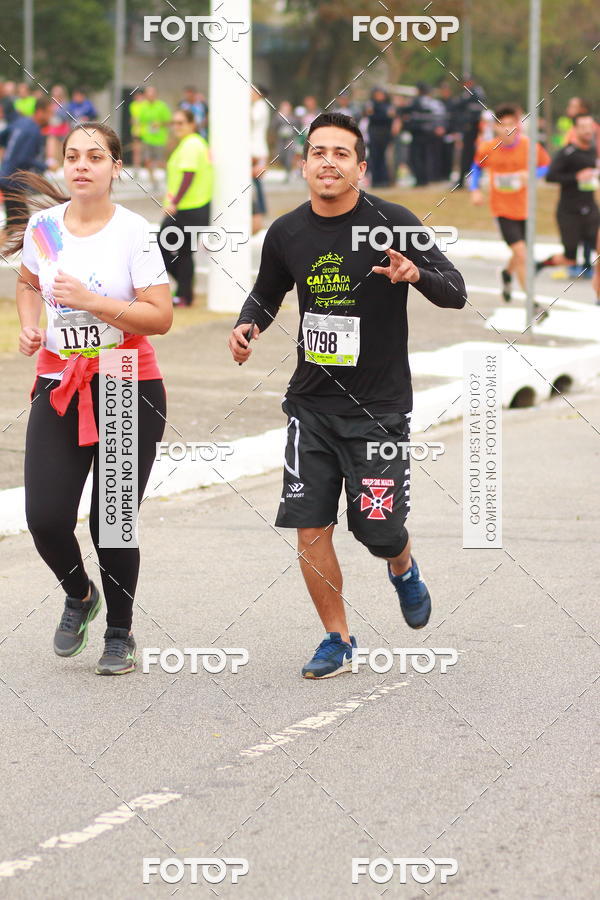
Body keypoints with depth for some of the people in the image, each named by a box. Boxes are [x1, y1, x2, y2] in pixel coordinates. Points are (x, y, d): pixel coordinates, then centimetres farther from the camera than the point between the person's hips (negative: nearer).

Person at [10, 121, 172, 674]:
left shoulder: (133, 231, -9)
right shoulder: (43, 225, 3)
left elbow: (160, 317, -14)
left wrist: (90, 300, -22)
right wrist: (29, 326, 5)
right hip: (59, 385, 3)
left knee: (113, 522, -1)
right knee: (45, 518, -7)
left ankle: (120, 632, 22)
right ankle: (79, 595, 26)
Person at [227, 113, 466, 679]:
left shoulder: (392, 223, -11)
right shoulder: (286, 233, 1)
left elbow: (456, 293, -9)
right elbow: (267, 294, 19)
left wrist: (416, 274, -30)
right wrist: (246, 326, -3)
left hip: (380, 404, -3)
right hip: (312, 401, 3)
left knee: (379, 531, -1)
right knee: (309, 526, -3)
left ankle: (403, 569, 37)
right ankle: (337, 639, 15)